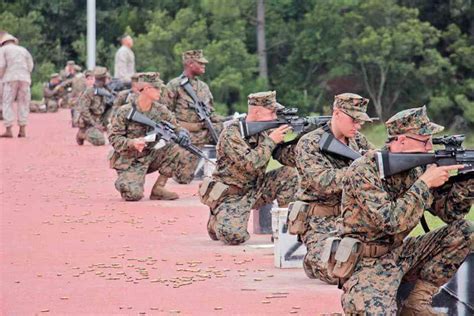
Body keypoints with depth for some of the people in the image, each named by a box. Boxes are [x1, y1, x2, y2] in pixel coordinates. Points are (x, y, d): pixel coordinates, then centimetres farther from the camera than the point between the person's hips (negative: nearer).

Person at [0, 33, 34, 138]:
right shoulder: (23, 50, 22)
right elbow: (30, 65, 12)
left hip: (10, 78, -3)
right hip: (25, 79, 3)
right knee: (23, 104, 7)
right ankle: (22, 130, 1)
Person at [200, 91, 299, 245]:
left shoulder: (264, 130, 2)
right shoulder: (231, 134, -20)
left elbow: (285, 158, 0)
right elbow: (250, 164, -31)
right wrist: (271, 141, -25)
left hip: (255, 190, 7)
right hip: (231, 196, -7)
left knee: (290, 174, -10)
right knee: (234, 236, -29)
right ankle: (217, 222, 7)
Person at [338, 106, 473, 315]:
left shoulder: (416, 168, 2)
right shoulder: (363, 171, -19)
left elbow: (450, 212, 8)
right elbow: (391, 222, -29)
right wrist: (425, 183, -24)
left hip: (399, 253, 8)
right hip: (368, 264, -8)